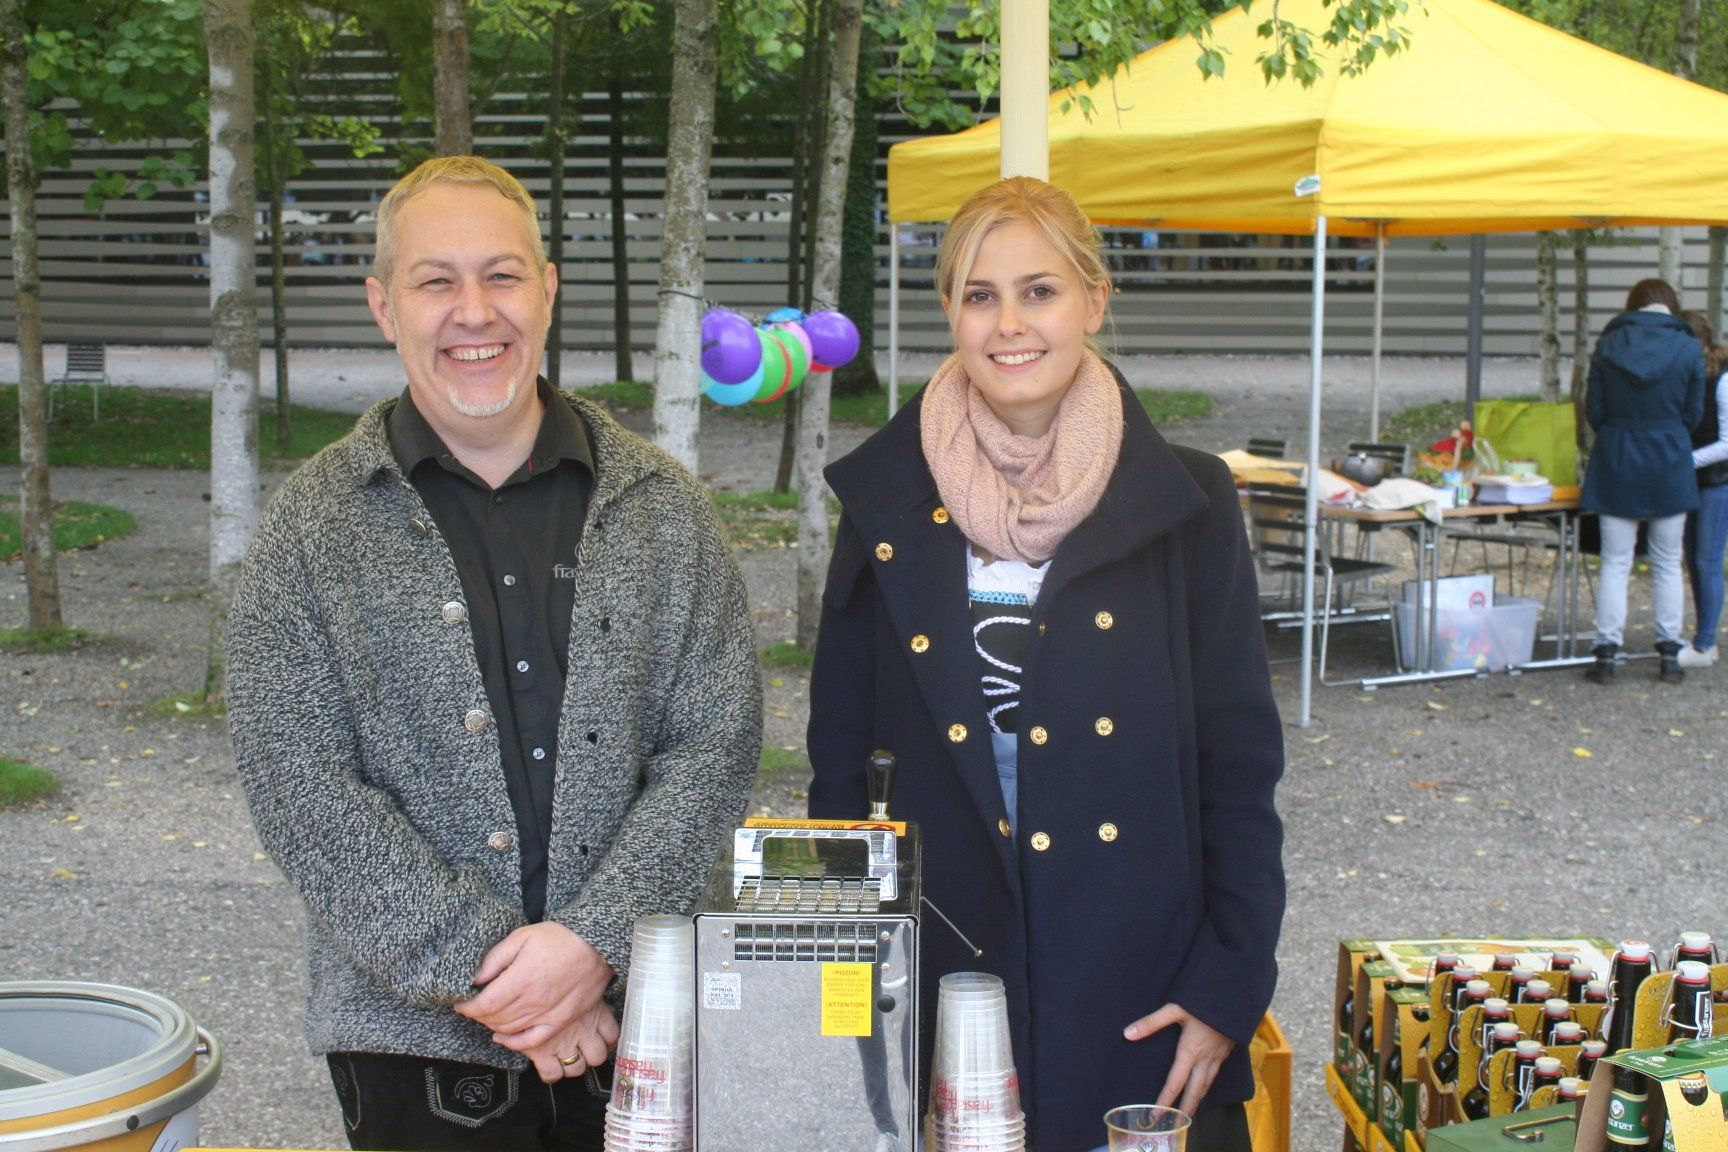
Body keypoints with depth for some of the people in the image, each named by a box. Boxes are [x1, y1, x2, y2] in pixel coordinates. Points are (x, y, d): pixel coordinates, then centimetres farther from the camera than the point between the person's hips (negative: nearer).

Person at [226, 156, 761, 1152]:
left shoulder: (662, 507, 3)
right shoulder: (314, 522, -1)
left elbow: (717, 745, -2)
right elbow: (300, 788, -8)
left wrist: (597, 939, -14)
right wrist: (483, 970, -14)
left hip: (639, 1018, 1)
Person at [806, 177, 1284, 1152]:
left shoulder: (1186, 506, -2)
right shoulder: (886, 504, 2)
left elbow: (1241, 769, 0)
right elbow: (840, 761, 6)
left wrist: (1228, 990, -5)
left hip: (1139, 1001, -1)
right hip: (931, 991, 1)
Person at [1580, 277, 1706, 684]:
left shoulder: (1607, 345, -4)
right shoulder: (1688, 348, -6)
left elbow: (1594, 412, 0)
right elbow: (1693, 414, 2)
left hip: (1617, 466, 0)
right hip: (1670, 467, 0)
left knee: (1615, 563, 5)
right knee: (1668, 565, 11)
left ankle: (1606, 654, 2)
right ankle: (1670, 654, 13)